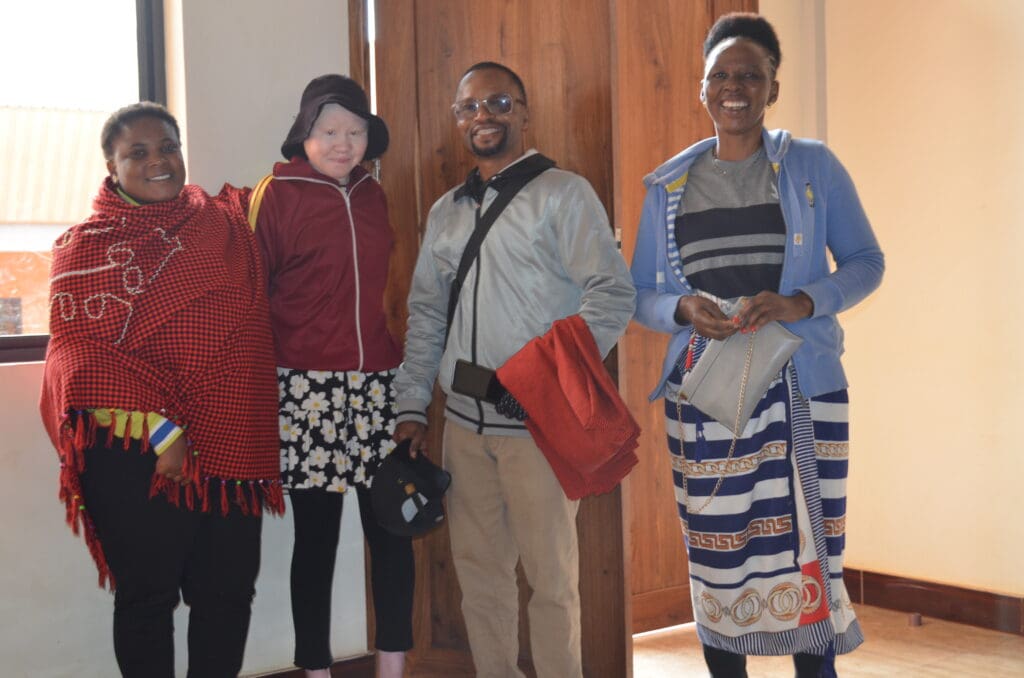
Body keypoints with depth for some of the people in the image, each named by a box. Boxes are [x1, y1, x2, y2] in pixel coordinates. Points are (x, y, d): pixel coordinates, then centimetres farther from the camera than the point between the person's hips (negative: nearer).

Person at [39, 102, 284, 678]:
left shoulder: (225, 223, 11)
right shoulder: (87, 246, 0)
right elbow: (81, 351, -9)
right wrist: (162, 433, -17)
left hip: (231, 447, 4)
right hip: (137, 455, -4)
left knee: (229, 592, 8)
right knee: (147, 598, 6)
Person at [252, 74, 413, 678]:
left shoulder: (373, 196, 12)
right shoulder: (279, 194, -3)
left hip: (379, 384, 5)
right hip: (309, 390, -4)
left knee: (393, 529, 4)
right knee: (316, 535, 4)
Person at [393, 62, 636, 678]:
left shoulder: (562, 194, -3)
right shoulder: (446, 211, 15)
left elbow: (612, 296, -10)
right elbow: (426, 315, 17)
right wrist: (413, 407, 11)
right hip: (465, 423, 6)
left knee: (550, 574, 2)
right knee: (480, 570, 13)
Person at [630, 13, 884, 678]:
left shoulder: (813, 167, 5)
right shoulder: (667, 185, 10)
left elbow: (867, 262, 6)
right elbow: (640, 293, 11)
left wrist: (803, 302, -13)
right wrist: (684, 311, -11)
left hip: (800, 387, -1)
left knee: (806, 546, -5)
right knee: (716, 550, 4)